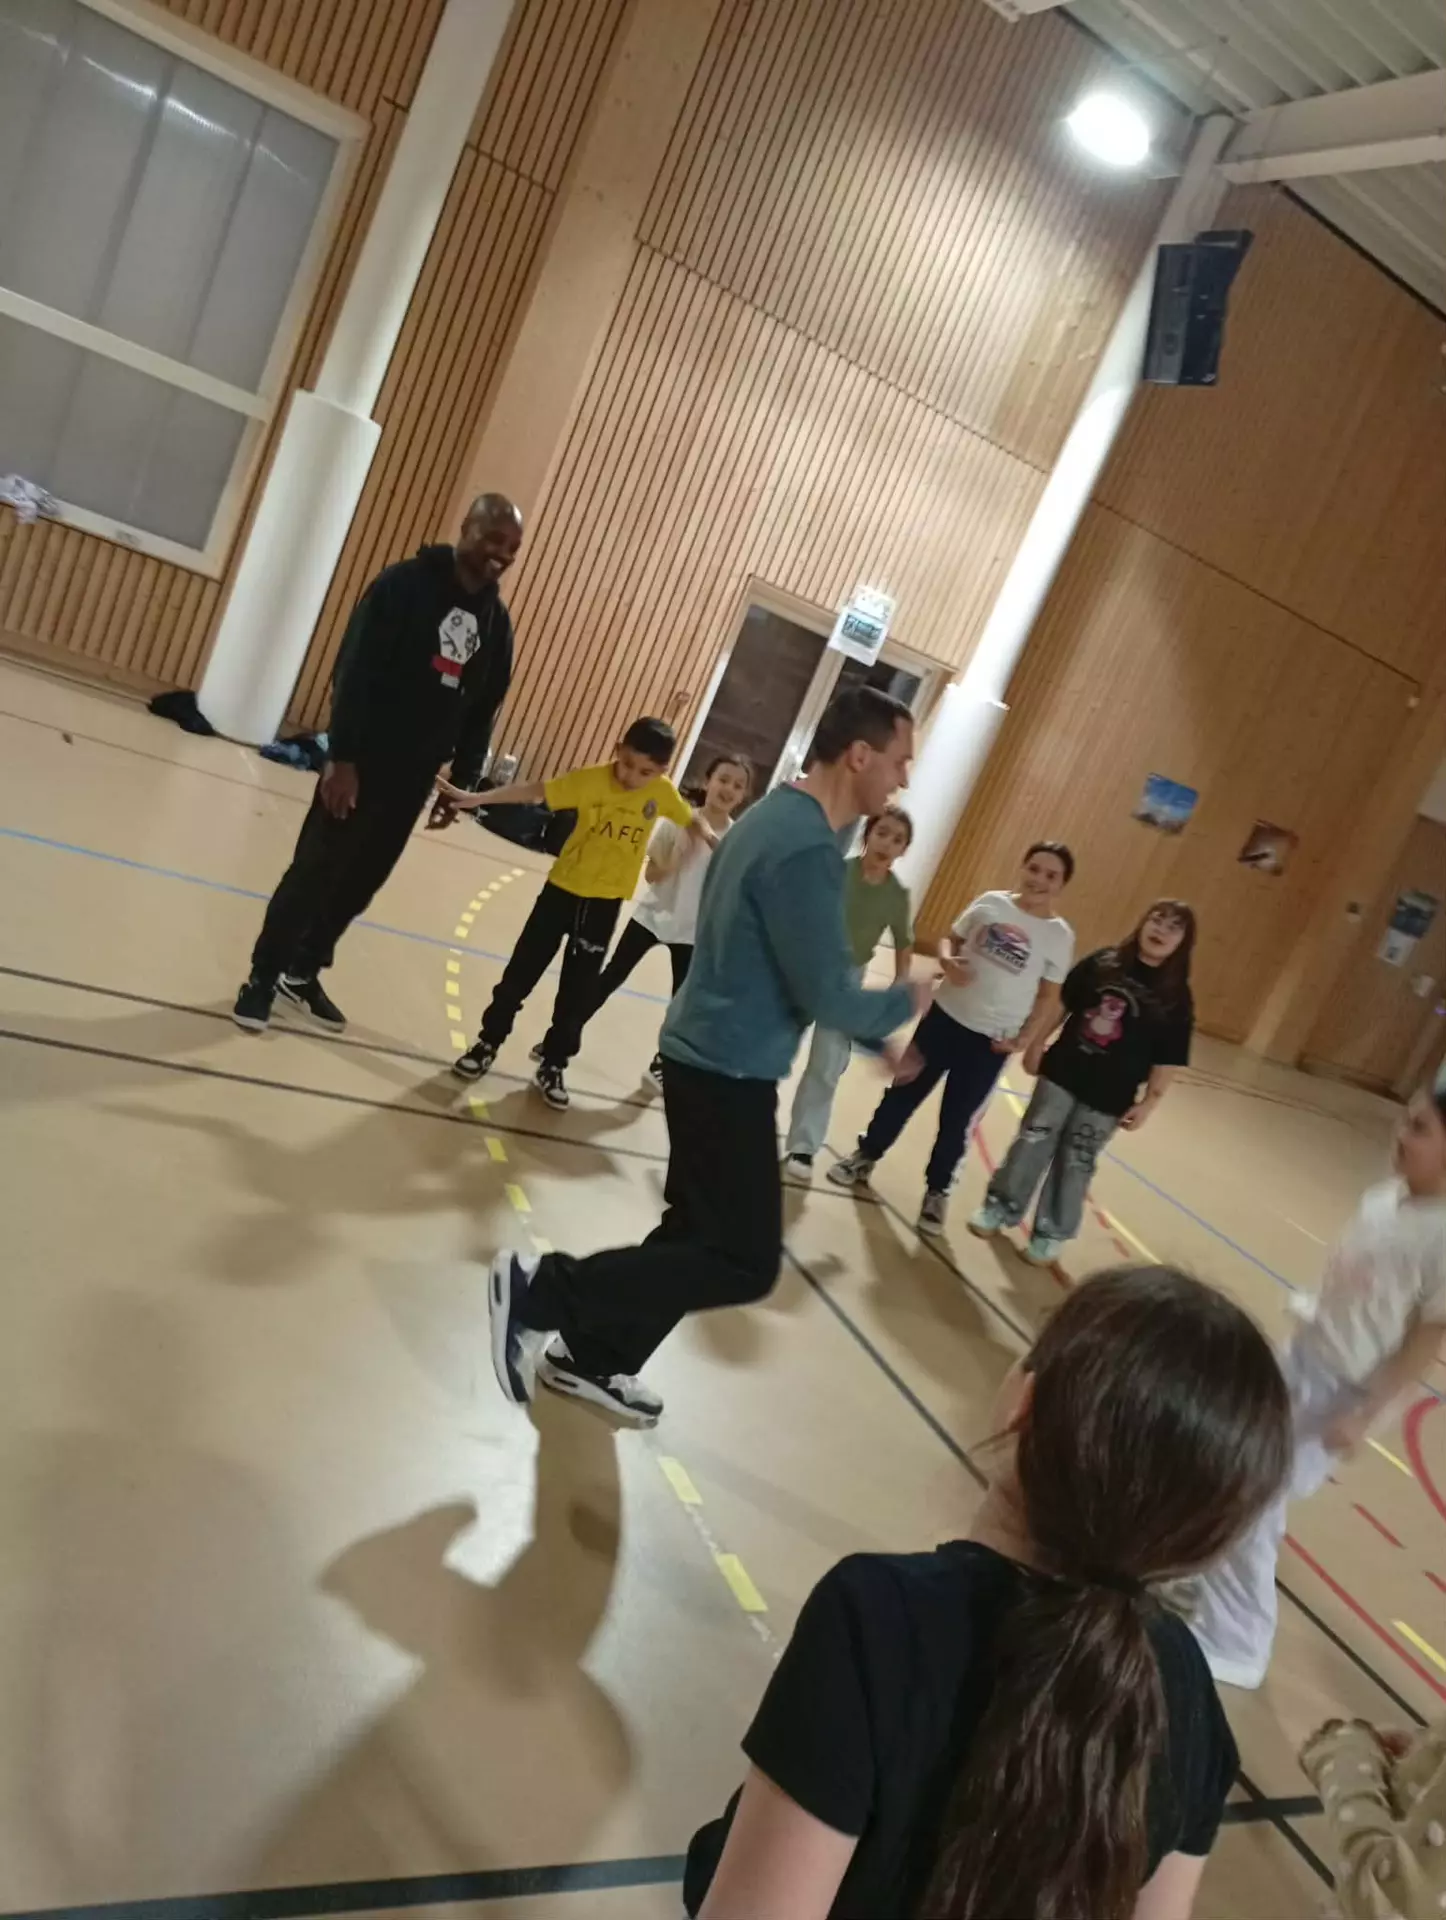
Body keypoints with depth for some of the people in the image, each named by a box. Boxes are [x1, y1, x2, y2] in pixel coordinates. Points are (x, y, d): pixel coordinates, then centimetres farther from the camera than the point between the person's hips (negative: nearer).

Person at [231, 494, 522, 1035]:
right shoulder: (405, 584, -9)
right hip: (361, 761, -5)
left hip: (414, 777, 5)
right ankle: (263, 977, 16)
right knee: (313, 871, 1)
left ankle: (302, 972, 29)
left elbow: (483, 712, 10)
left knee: (360, 881, 12)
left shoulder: (497, 622, 7)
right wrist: (341, 756, -21)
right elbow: (354, 671, -15)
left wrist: (462, 782, 7)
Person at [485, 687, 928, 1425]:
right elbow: (828, 997, -22)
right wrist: (906, 1001, -2)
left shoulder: (778, 815, 9)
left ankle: (592, 1358, 30)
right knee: (745, 1262, -1)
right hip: (730, 1073, -10)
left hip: (707, 1057, 10)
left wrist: (878, 1040, 19)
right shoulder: (807, 850, -23)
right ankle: (541, 1290, -1)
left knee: (698, 1228, 19)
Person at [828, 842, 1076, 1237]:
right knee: (905, 1092, 16)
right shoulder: (989, 903, -4)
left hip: (991, 1042, -2)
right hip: (945, 1016, 2)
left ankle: (936, 1191, 31)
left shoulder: (1059, 936, -8)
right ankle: (866, 1156, 37)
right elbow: (950, 939, 7)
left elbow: (1050, 996, -3)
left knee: (956, 1121, 9)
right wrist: (948, 960, -14)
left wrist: (1027, 1038, -14)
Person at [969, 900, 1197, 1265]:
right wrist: (1036, 1044, 5)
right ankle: (1000, 1207, 30)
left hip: (1108, 1097, -1)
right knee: (1032, 1143, 11)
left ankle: (1050, 1235, 26)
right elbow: (1061, 1004, 4)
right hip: (1062, 1073, 2)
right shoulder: (1102, 962, -6)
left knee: (1075, 1164, 9)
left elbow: (1167, 1062, -7)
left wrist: (1147, 1103, -8)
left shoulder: (1176, 998, -9)